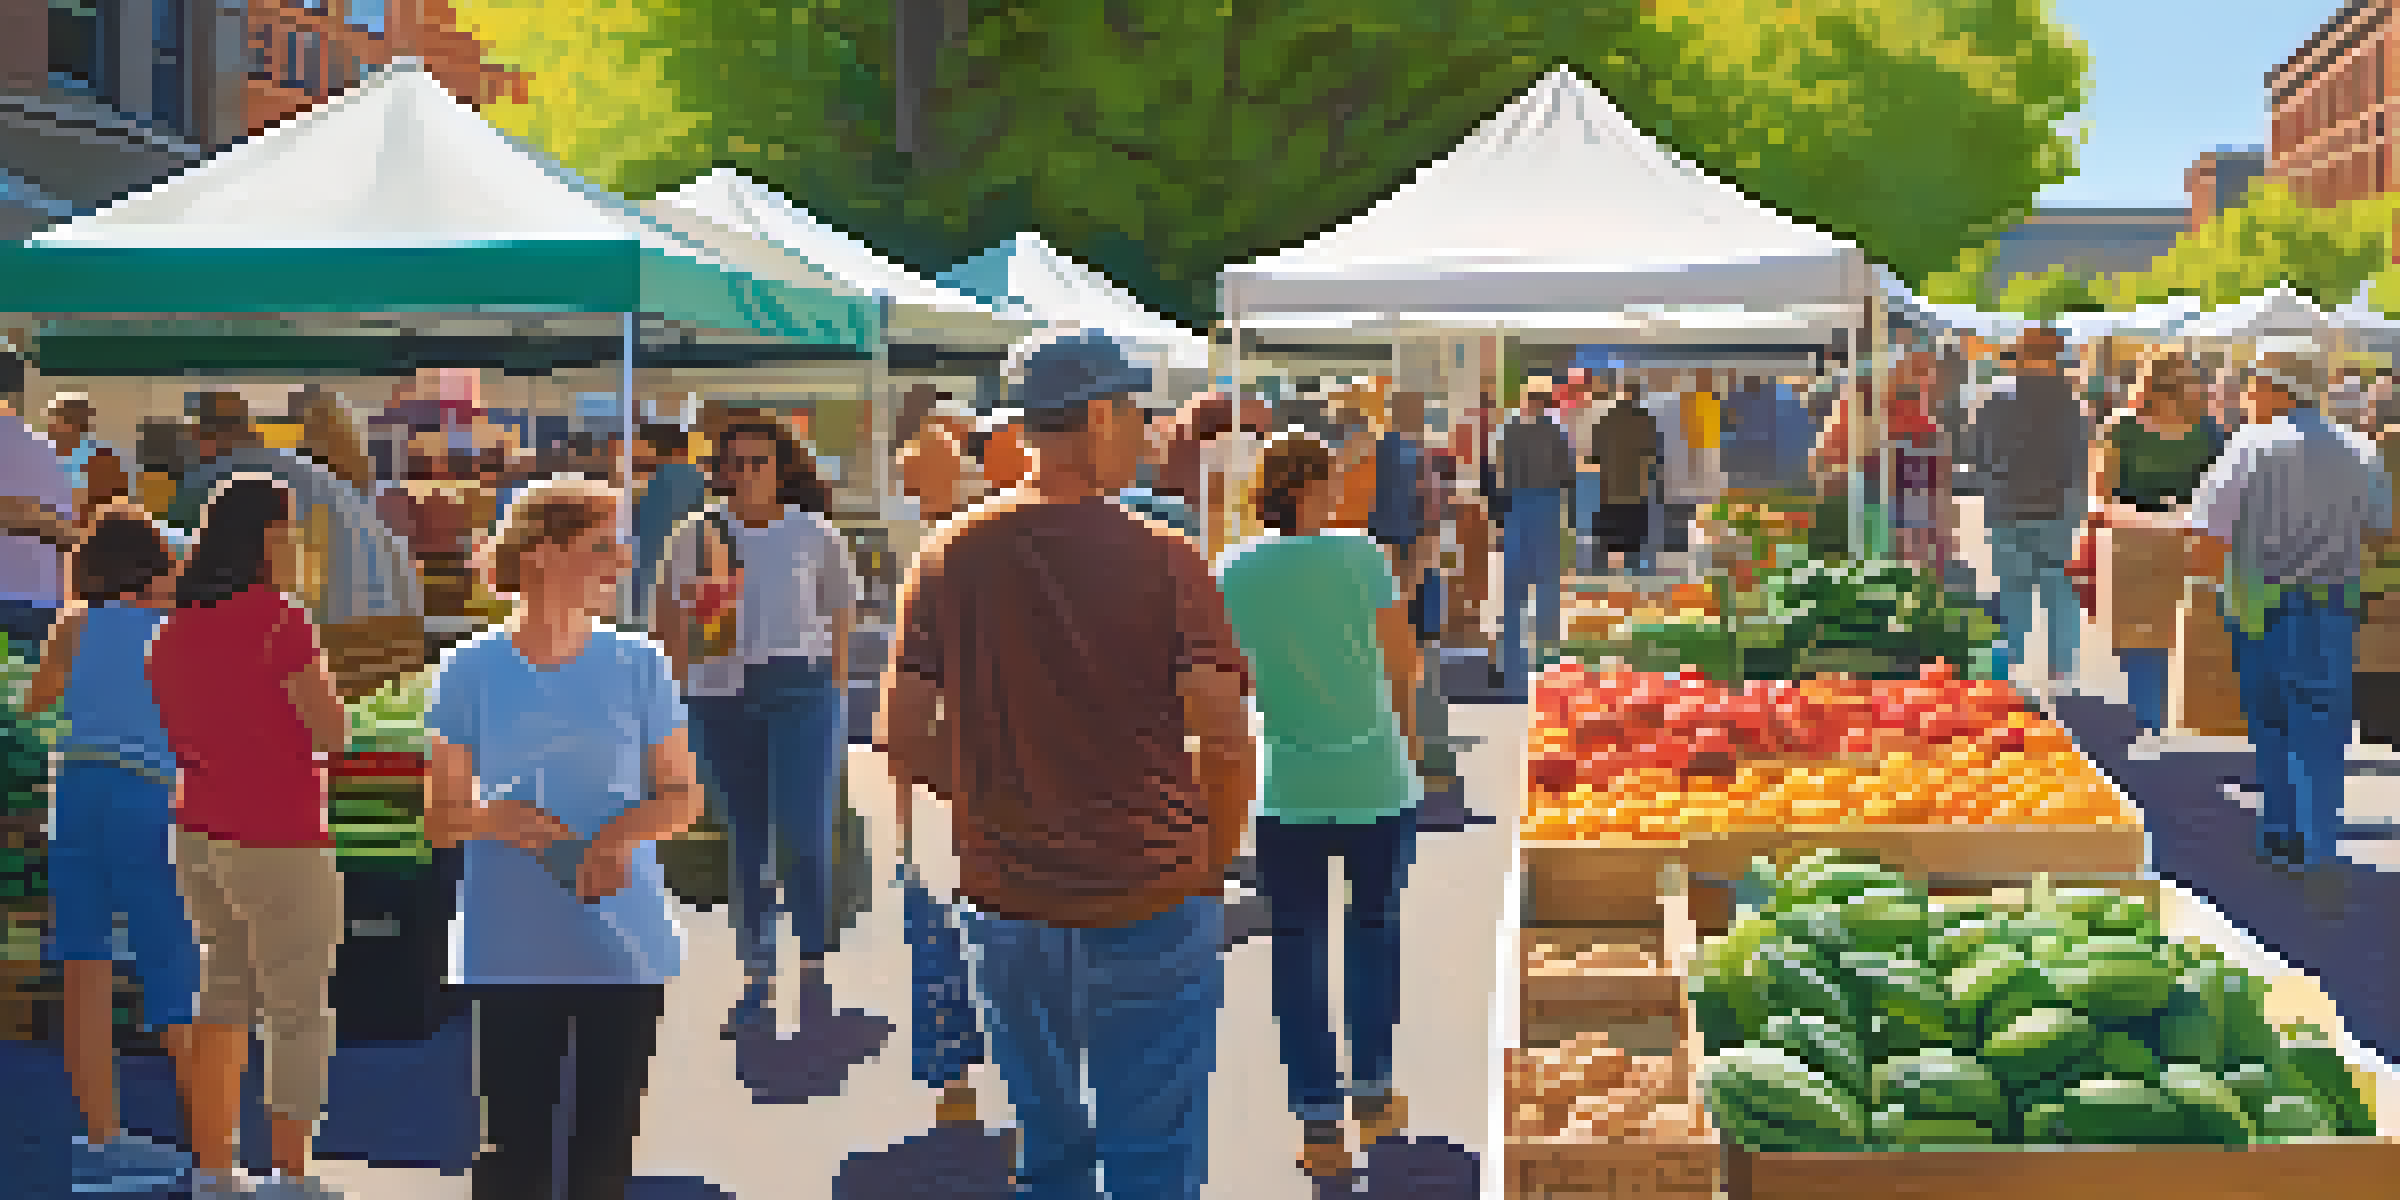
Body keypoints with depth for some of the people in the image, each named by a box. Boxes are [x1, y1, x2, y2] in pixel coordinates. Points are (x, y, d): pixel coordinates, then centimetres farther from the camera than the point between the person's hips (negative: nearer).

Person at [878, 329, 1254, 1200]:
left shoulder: (950, 556, 0)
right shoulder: (1163, 560, -9)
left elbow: (900, 737, 2)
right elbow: (1227, 742, -10)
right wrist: (1210, 865, 5)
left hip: (1006, 897, 3)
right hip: (1151, 896, -3)